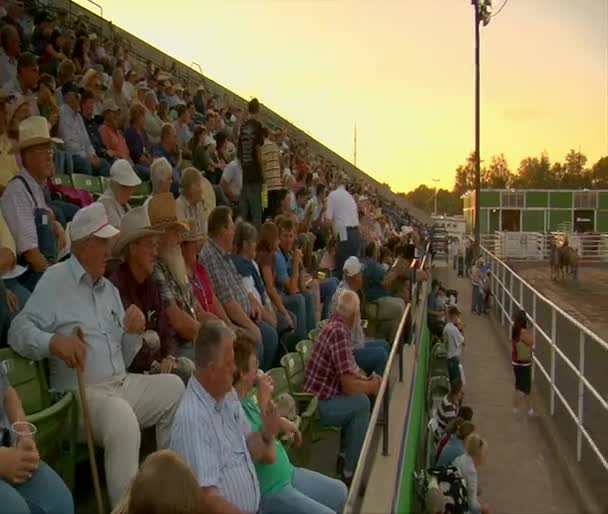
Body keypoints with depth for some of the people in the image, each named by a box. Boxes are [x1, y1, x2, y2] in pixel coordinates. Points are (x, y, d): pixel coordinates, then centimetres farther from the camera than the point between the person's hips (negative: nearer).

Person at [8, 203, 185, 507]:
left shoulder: (109, 289, 20)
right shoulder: (54, 281, -3)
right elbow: (18, 330, -11)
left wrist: (133, 333, -1)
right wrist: (55, 342, -28)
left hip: (122, 385, 8)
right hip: (81, 394, -8)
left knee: (175, 388, -6)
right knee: (123, 419, -34)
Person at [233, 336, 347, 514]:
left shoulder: (245, 397, 1)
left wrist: (280, 423, 3)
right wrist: (265, 403, -31)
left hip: (287, 474, 10)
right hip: (269, 491, -10)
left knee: (339, 491, 18)